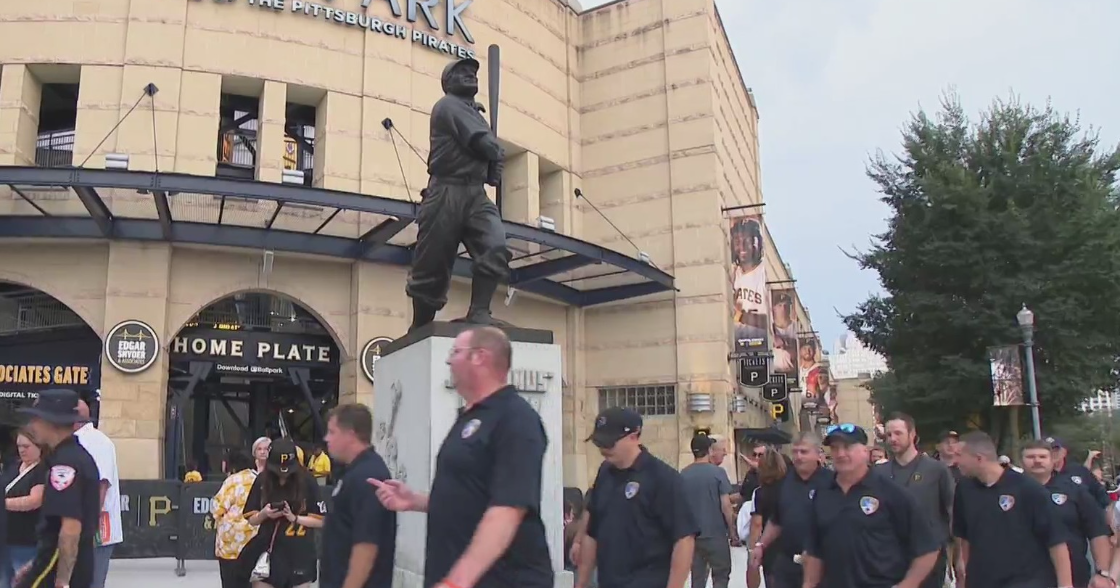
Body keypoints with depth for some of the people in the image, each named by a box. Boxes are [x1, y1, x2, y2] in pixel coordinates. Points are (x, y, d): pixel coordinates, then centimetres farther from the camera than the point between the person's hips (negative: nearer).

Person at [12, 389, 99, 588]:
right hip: (79, 565, 9)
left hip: (61, 568, -9)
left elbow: (71, 528, -24)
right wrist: (35, 566, 25)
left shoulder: (65, 463, -17)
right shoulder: (80, 456, 14)